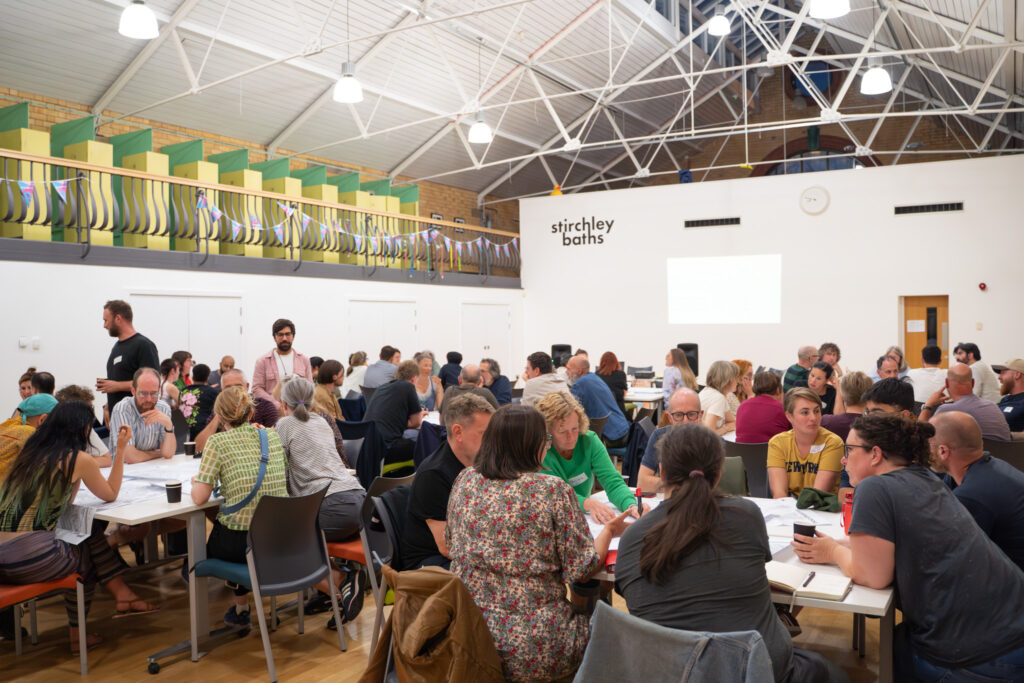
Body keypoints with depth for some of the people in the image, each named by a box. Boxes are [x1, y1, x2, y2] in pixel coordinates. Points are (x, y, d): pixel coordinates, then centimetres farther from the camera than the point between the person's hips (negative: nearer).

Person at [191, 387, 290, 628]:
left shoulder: (217, 442, -9)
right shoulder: (272, 436, 4)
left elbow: (200, 498, -11)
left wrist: (195, 482, 11)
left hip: (240, 543, -4)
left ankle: (242, 606, 30)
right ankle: (241, 605, 38)